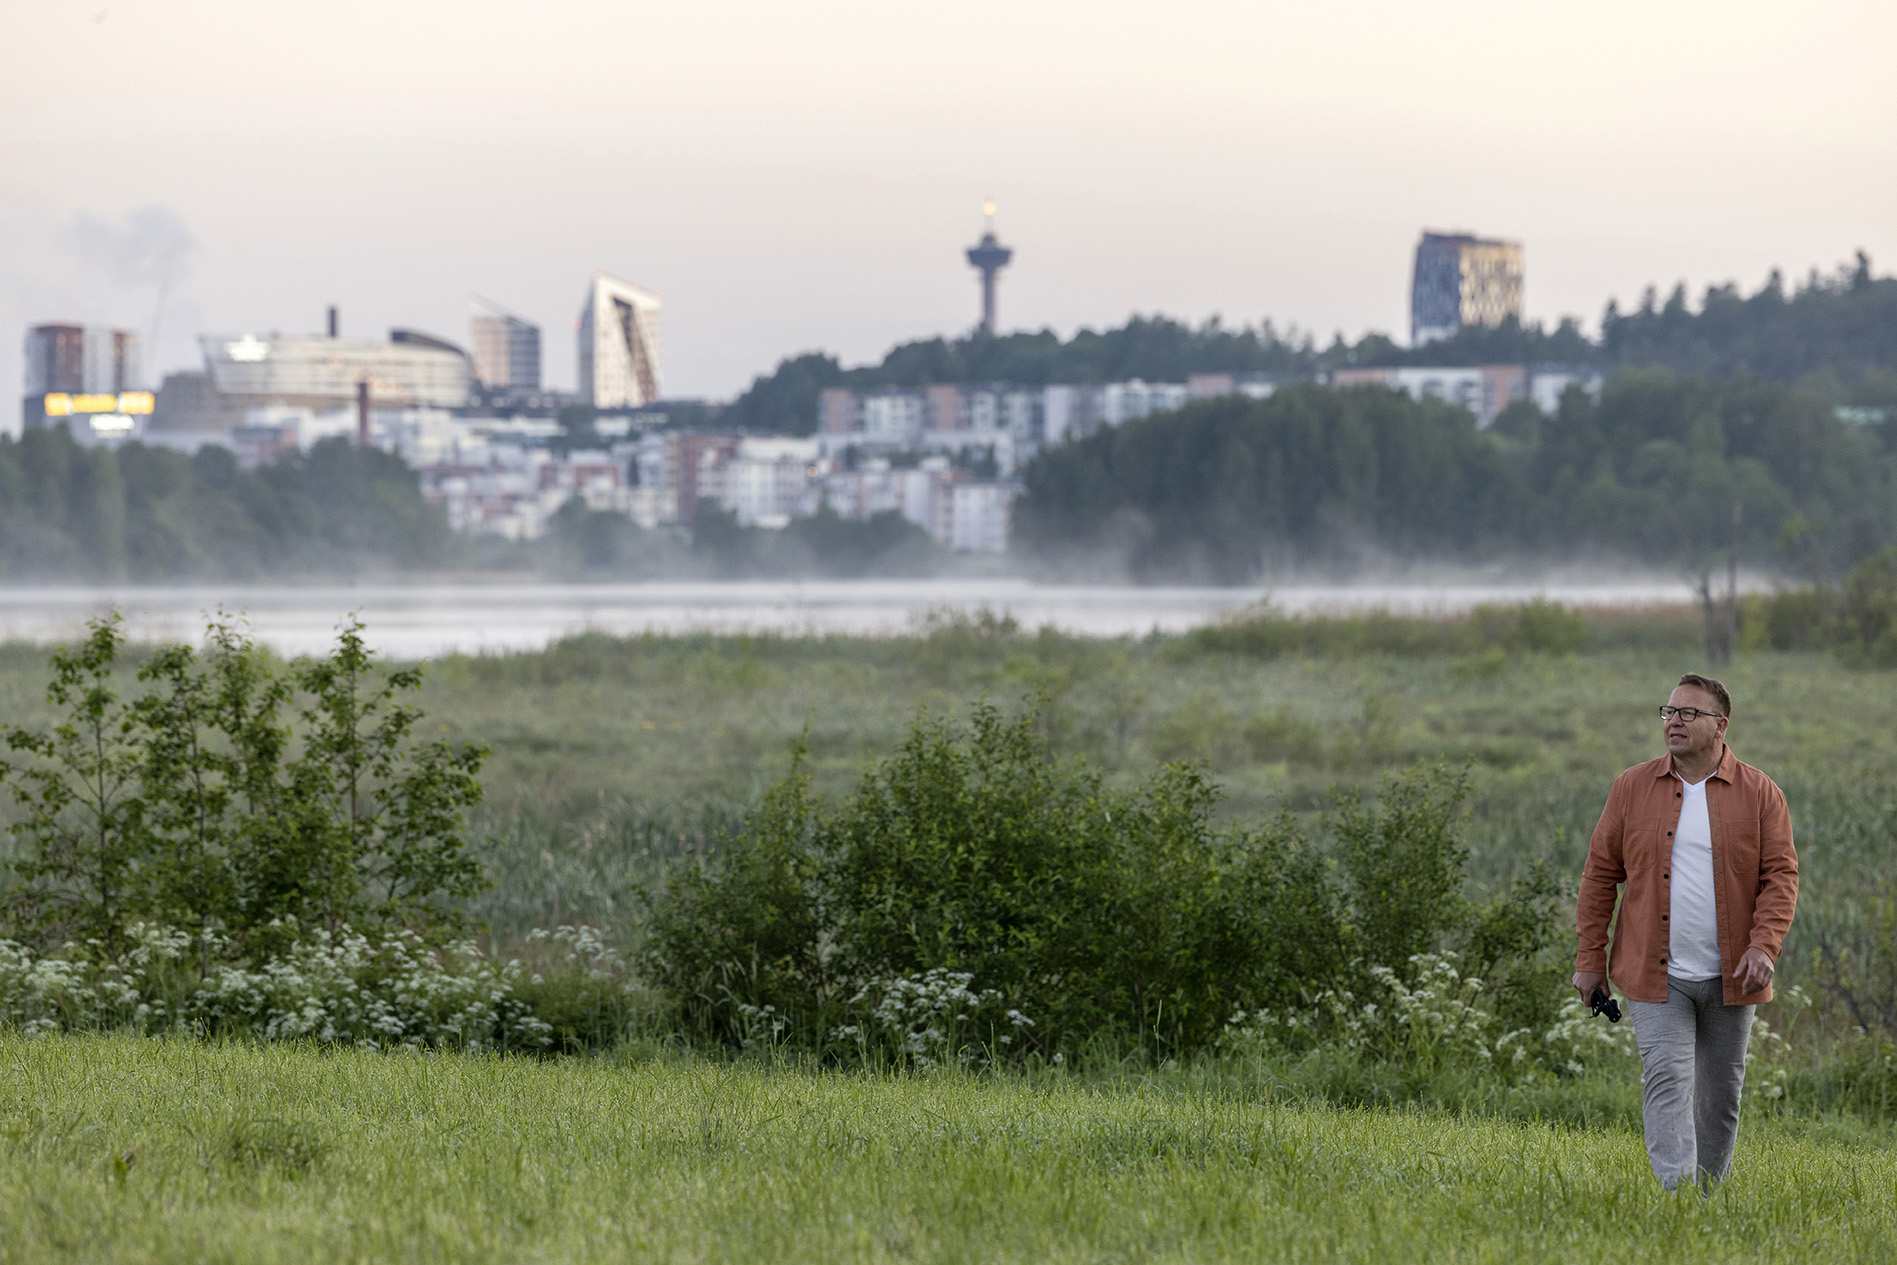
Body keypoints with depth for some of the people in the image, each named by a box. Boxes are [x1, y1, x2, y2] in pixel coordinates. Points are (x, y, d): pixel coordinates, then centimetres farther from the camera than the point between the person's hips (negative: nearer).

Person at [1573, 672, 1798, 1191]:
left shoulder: (1760, 794, 1)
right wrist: (1590, 958, 3)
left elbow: (1781, 876, -1)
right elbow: (1600, 873, 7)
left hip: (1729, 976, 1)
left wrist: (1763, 946, -16)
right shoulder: (1632, 788, 4)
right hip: (1657, 974, -1)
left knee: (1720, 1093, 9)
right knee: (1666, 1081, -13)